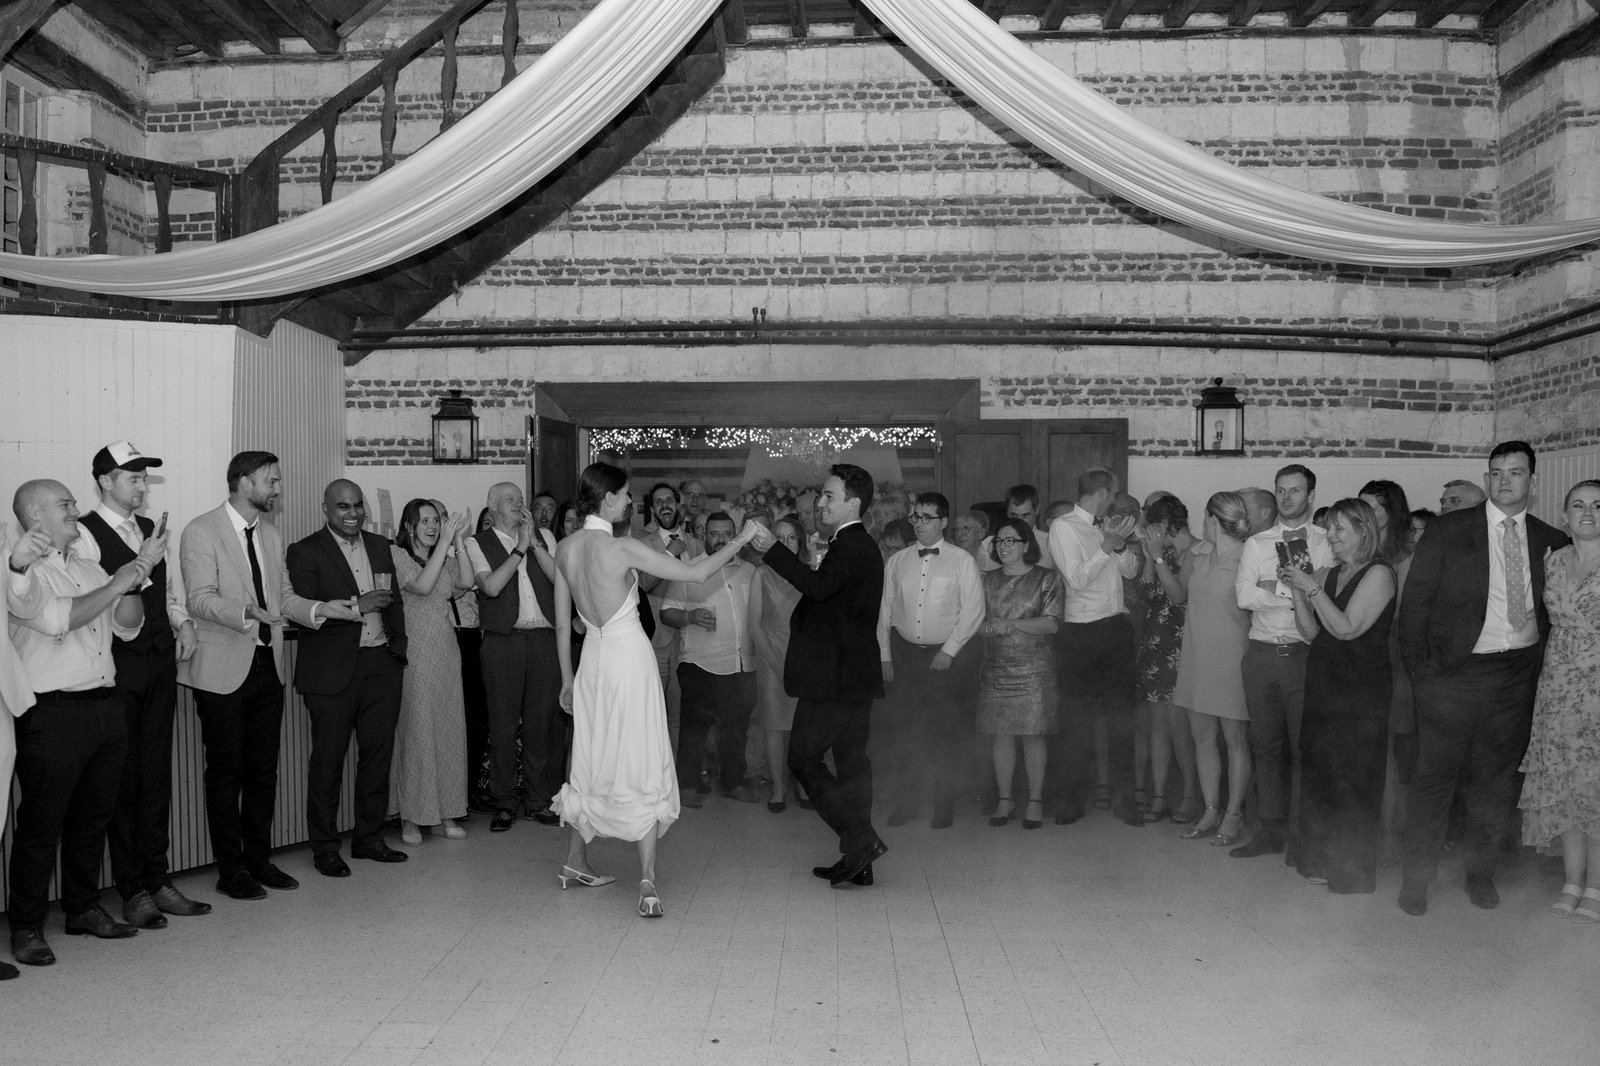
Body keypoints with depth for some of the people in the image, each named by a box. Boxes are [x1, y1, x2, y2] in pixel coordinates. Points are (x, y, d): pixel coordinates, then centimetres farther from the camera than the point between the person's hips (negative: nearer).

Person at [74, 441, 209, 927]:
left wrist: (182, 622, 7)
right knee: (123, 779, 2)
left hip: (160, 663, 7)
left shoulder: (150, 529, 15)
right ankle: (132, 891, 13)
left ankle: (157, 880, 21)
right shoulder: (85, 534, -8)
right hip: (117, 665, -6)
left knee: (156, 775, 11)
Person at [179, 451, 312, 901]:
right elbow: (200, 599, -18)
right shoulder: (201, 532, -9)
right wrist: (246, 613, -35)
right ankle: (231, 869, 14)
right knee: (226, 772, 3)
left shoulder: (271, 535, 14)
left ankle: (259, 859, 23)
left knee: (264, 770, 11)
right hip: (223, 671, -6)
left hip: (268, 666, 7)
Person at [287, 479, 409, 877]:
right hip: (332, 670, -5)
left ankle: (369, 838, 22)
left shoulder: (380, 547, 14)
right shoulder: (305, 552, -4)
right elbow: (305, 612, -15)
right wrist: (356, 606, -20)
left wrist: (398, 650, 12)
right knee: (328, 760, 2)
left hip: (381, 664, 5)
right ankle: (324, 848, 13)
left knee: (378, 754, 9)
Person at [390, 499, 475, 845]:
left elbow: (466, 582, -3)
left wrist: (459, 542, -9)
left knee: (449, 729, 6)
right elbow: (422, 586, -19)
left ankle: (446, 812, 15)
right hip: (414, 654, -6)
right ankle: (411, 818, 6)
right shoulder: (396, 554, -3)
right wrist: (444, 543, -19)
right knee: (414, 730, -3)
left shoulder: (445, 559, 14)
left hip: (445, 652, 6)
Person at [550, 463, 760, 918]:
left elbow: (563, 623, 9)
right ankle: (647, 881, -3)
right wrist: (740, 540, -3)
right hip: (630, 656, -6)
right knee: (643, 764, -1)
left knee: (592, 760, 19)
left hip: (593, 658, 6)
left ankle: (576, 861, 31)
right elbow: (695, 573, -14)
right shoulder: (623, 549, -18)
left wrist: (567, 679, 19)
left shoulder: (564, 550, 2)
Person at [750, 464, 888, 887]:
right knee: (851, 761, 12)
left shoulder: (850, 546, -15)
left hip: (836, 677, -10)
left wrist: (773, 549, -31)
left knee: (803, 756, -4)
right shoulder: (859, 544, 18)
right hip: (856, 675, 10)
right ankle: (859, 861, 17)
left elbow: (819, 586, -32)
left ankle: (861, 841, -4)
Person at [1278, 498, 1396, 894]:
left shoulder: (1379, 574, -9)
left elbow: (1347, 628, -17)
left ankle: (1352, 873, 11)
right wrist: (1297, 590, -3)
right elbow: (1312, 632, 8)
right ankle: (1321, 863, 22)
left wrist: (1311, 587, -15)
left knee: (1352, 781, 0)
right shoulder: (1327, 575, 12)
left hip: (1361, 691, -7)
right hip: (1324, 687, 7)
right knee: (1317, 775, 10)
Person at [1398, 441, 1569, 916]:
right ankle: (1417, 875, 14)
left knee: (1496, 779, 11)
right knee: (1434, 775, 1)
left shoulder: (1551, 542, 7)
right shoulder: (1447, 531, -1)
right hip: (1452, 674, -3)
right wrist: (1420, 668, -6)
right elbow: (1415, 602, -1)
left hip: (1516, 677, 3)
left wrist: (1540, 663, 0)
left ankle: (1480, 871, 28)